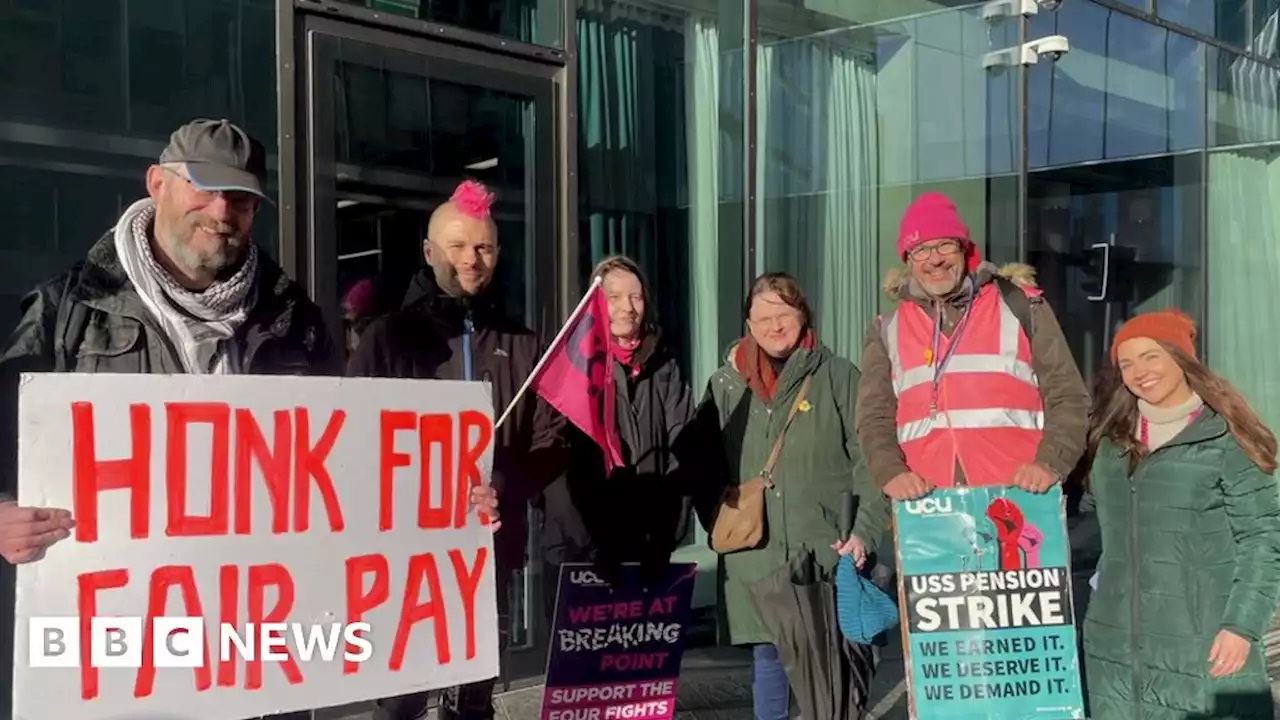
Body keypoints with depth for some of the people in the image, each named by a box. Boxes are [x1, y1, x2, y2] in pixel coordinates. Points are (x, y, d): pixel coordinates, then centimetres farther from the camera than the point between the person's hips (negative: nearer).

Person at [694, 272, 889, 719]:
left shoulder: (837, 376, 2)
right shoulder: (725, 385, 9)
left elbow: (870, 460, -2)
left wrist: (864, 531, -11)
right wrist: (720, 522, 0)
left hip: (828, 550, -2)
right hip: (755, 556, 2)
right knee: (766, 655, 10)